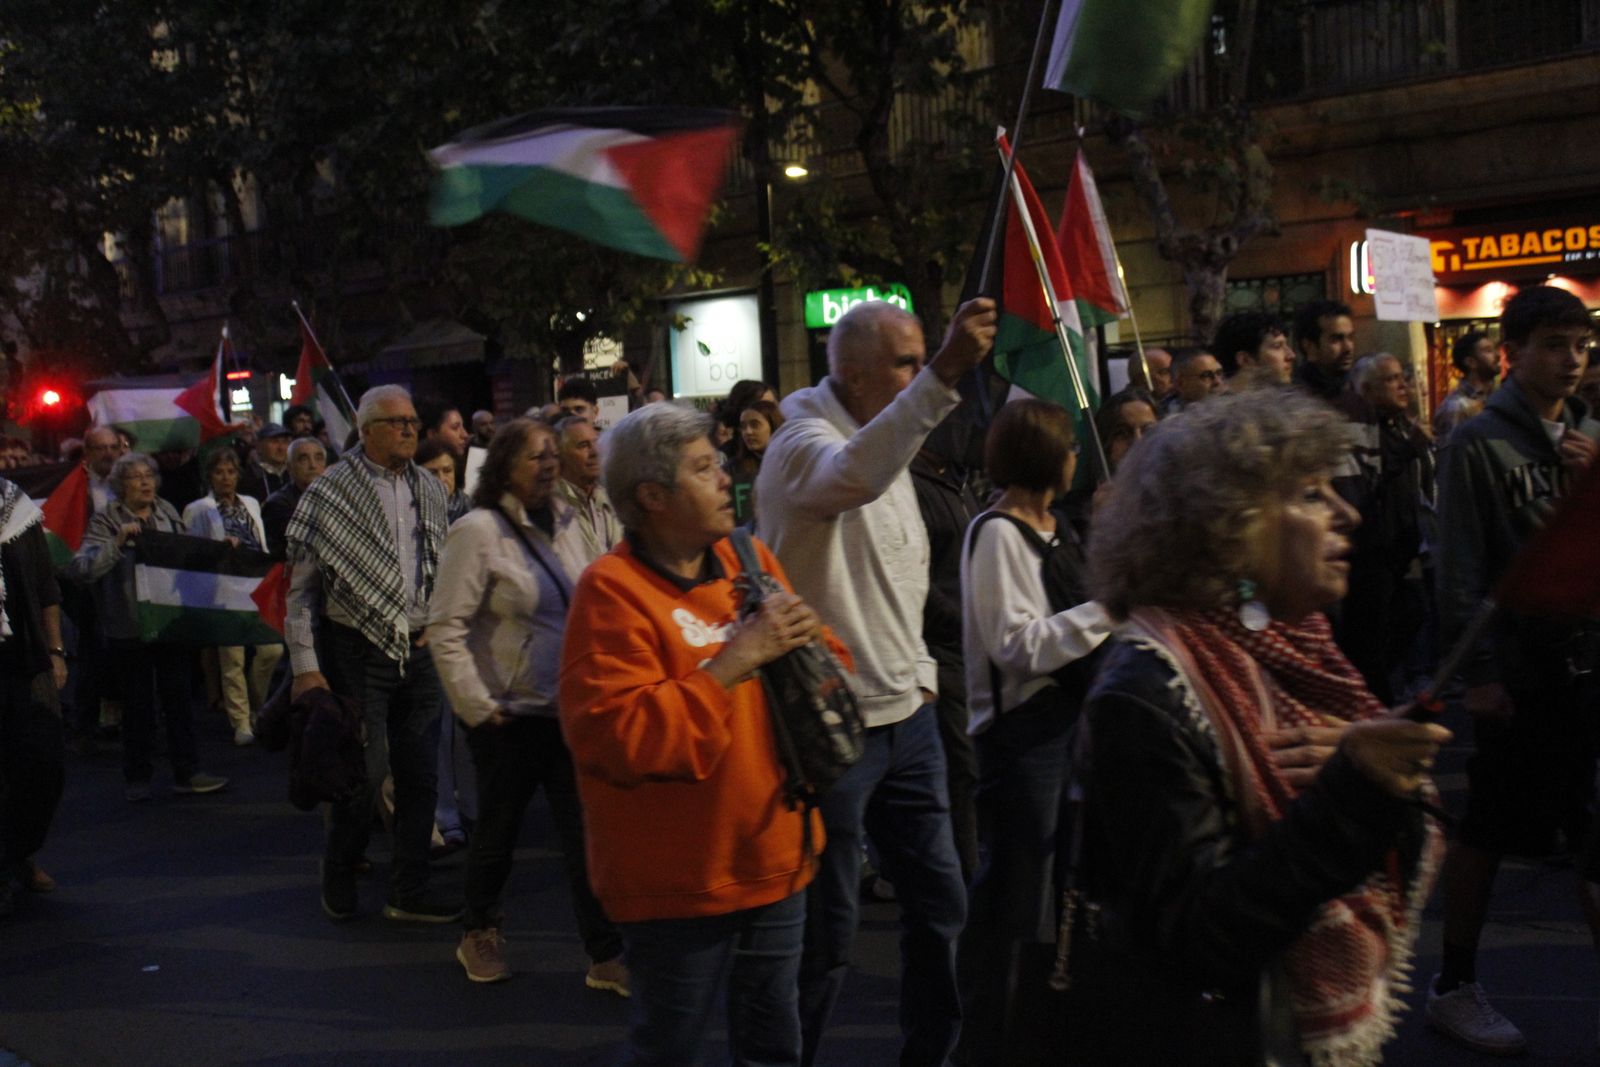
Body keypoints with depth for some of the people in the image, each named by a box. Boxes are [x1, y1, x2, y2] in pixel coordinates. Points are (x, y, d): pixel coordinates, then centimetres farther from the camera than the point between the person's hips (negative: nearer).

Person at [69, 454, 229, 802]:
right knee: (137, 705, 6)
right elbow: (80, 569, -18)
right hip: (129, 627, -3)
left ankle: (187, 772, 12)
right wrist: (118, 542, -27)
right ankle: (137, 777, 17)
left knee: (178, 698, 6)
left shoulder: (168, 514, 7)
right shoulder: (106, 522, -5)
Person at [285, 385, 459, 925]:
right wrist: (305, 666, -11)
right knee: (367, 770, -6)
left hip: (419, 651, 5)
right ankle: (339, 872, 20)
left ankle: (409, 893, 18)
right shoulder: (330, 492, -6)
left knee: (421, 774, 6)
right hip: (359, 651, -5)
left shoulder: (429, 488, 9)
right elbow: (300, 587, -6)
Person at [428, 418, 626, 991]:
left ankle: (608, 957, 7)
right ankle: (480, 934, 35)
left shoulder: (566, 526, 6)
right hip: (510, 716, -4)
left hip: (571, 709, 4)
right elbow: (445, 631, -13)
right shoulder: (479, 531, -11)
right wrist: (477, 707, -13)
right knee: (498, 830, 13)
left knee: (587, 833, 1)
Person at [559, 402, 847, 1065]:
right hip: (680, 884, -6)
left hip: (775, 861, 7)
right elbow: (615, 738, -24)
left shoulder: (750, 561, 7)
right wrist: (732, 663, -24)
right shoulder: (612, 590, -14)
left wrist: (810, 645, -9)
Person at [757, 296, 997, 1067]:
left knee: (940, 901, 14)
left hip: (906, 714, 8)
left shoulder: (891, 444, 13)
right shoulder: (804, 444, -16)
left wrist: (923, 675, 16)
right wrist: (945, 375, -50)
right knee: (826, 925, 1)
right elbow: (854, 475, -42)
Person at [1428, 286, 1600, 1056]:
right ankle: (1453, 988, 19)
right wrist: (1477, 669, -14)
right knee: (1489, 833, 4)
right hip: (1519, 668, -6)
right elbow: (1461, 568, -11)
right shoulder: (1479, 443, -7)